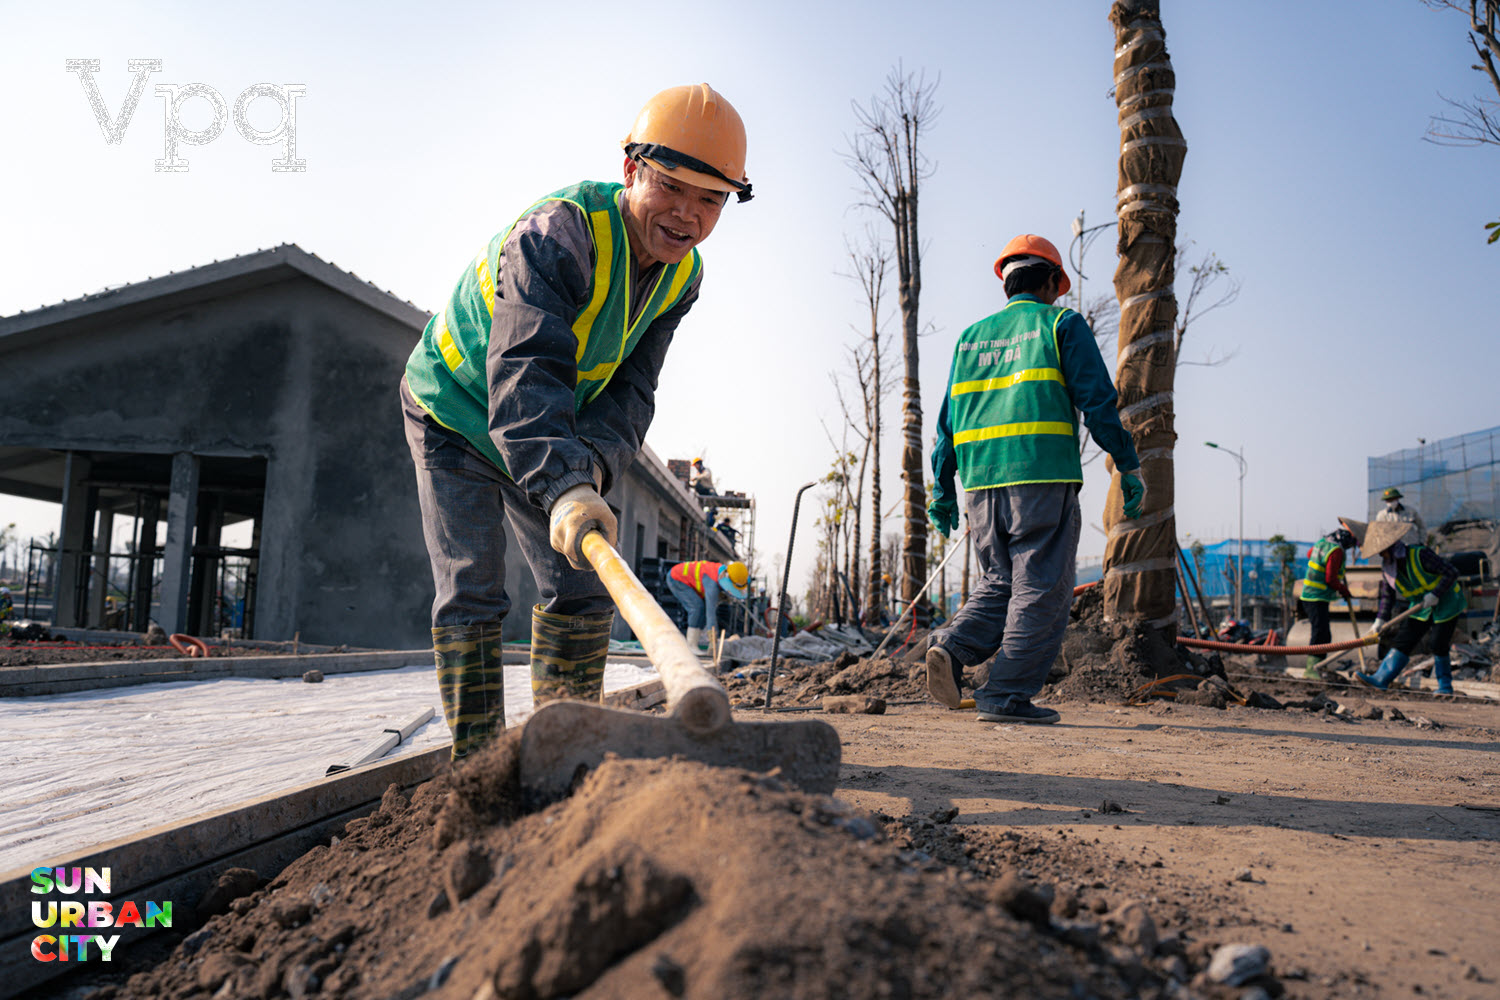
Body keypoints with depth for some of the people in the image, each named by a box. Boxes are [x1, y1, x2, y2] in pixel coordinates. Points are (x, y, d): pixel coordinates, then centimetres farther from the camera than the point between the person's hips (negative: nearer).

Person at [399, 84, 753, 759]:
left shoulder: (680, 275, -9)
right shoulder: (557, 232, -33)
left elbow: (630, 392, -14)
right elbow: (525, 375, -46)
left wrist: (589, 465, -35)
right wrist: (564, 488, -61)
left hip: (546, 439, 6)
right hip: (454, 419, -6)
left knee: (582, 590, 5)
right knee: (471, 594, -11)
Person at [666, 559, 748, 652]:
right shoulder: (713, 583, -37)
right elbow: (710, 612, -39)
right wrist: (713, 639, -40)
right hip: (676, 579, -9)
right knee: (698, 606, -21)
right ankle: (691, 646, -19)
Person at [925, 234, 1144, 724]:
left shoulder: (972, 336, 19)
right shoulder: (1062, 324, 5)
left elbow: (950, 415, 16)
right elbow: (1098, 401, -4)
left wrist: (943, 490, 18)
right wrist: (1129, 467, 2)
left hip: (983, 481, 5)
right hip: (1042, 477, -5)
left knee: (1000, 581, 16)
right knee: (1041, 590, 0)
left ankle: (953, 647, -6)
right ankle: (1006, 696, -4)